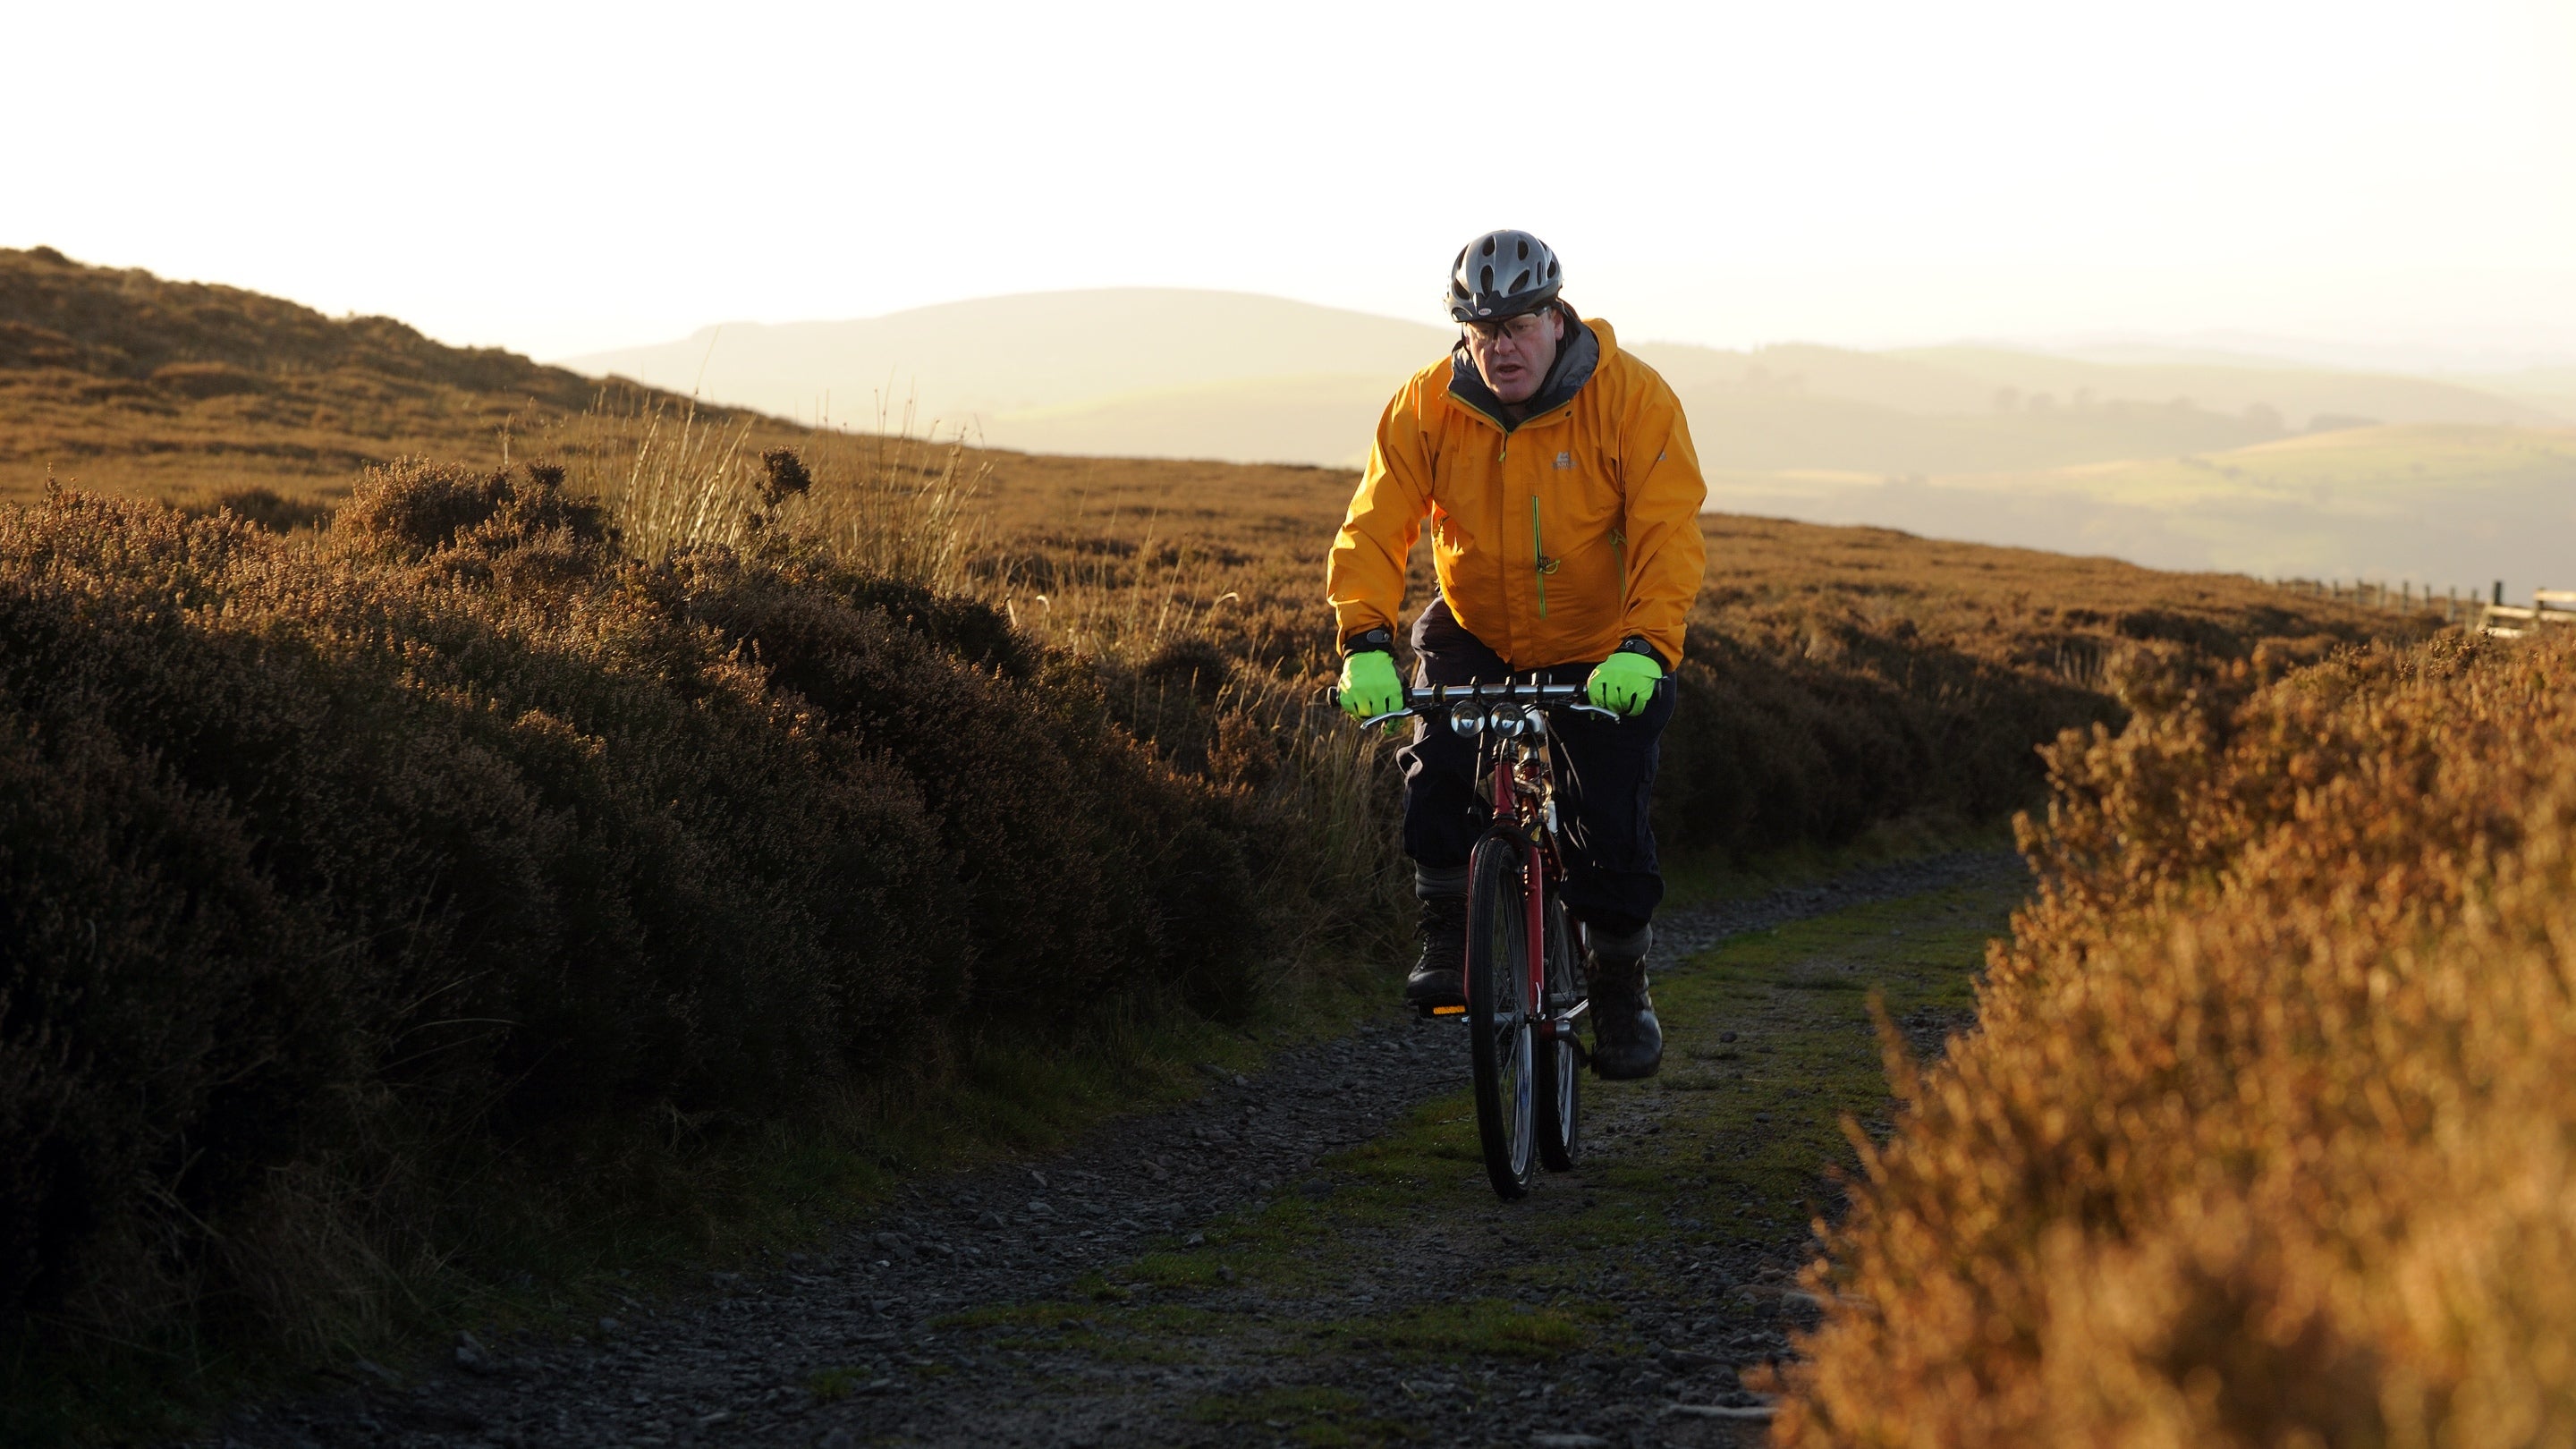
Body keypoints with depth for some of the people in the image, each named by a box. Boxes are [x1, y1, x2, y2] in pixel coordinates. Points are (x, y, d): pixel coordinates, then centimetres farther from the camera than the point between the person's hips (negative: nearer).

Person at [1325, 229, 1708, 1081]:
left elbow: (1669, 534, -24)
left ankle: (1622, 988, 15)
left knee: (1610, 826, -8)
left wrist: (1643, 648, -38)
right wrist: (1365, 641, -33)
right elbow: (1375, 526, -17)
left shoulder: (1633, 399, -19)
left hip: (1607, 654, -2)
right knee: (1438, 770, -24)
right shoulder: (1426, 408, -13)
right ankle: (1446, 936, -4)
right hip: (1475, 636, 2)